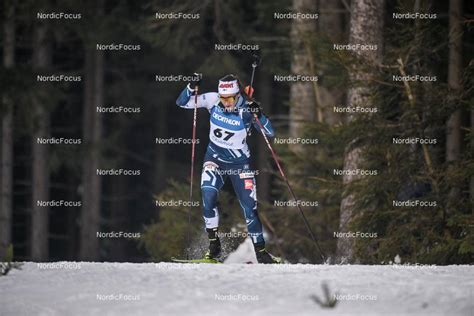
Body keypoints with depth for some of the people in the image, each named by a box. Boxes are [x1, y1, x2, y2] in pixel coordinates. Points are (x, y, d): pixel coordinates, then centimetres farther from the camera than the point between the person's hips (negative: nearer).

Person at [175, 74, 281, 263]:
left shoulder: (247, 109, -18)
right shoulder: (212, 100, -12)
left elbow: (270, 133, -20)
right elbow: (182, 102, -7)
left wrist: (258, 115, -36)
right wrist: (192, 87, -25)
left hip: (239, 162, -1)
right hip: (215, 157, 1)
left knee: (249, 207, -4)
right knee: (208, 194, -24)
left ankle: (260, 251, 8)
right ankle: (214, 243, -13)